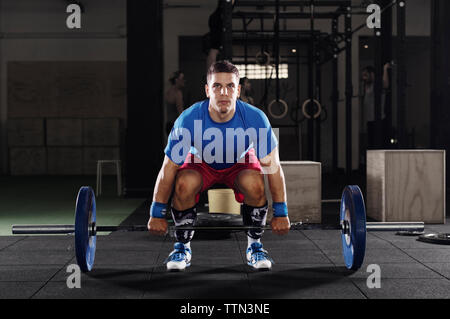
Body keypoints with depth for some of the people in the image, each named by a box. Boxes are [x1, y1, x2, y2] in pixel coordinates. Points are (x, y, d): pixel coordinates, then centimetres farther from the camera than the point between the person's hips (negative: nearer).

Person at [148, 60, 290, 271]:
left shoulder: (255, 118, -31)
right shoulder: (188, 120, -31)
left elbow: (273, 167, -20)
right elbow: (169, 169, -20)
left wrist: (281, 213, -15)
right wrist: (157, 214, -14)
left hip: (240, 163, 0)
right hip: (201, 163, 0)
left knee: (255, 184, -33)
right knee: (184, 184, -32)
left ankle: (254, 244, -8)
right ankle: (182, 246, -9)